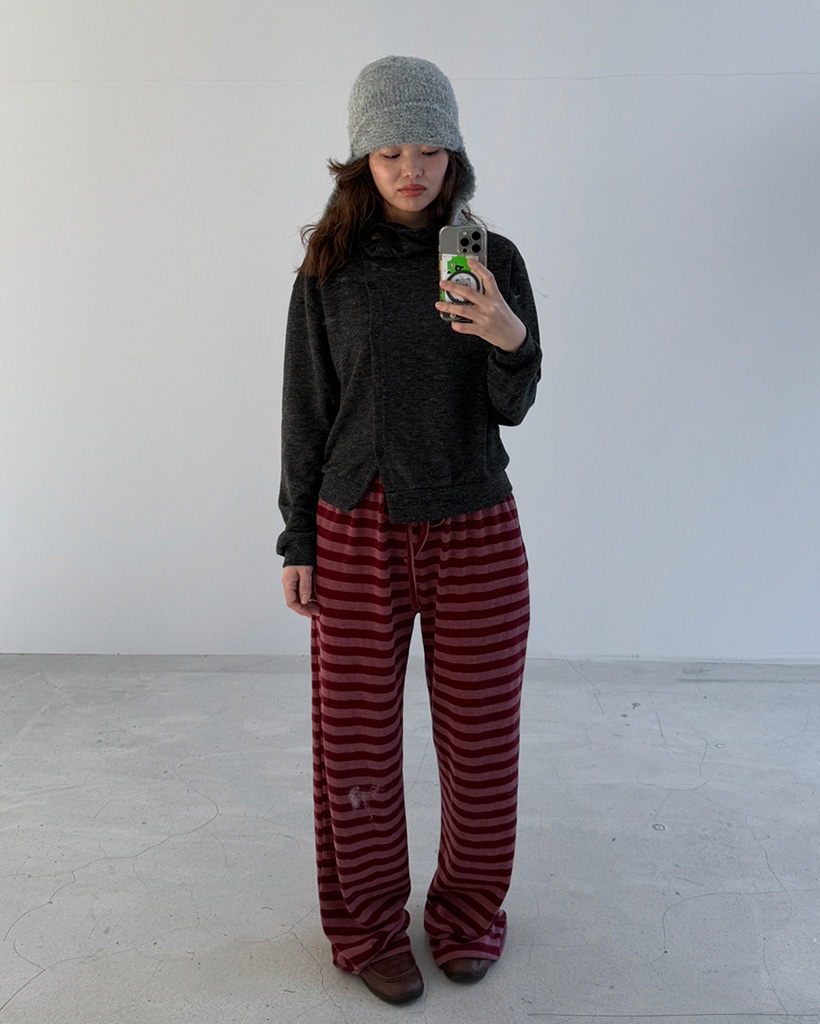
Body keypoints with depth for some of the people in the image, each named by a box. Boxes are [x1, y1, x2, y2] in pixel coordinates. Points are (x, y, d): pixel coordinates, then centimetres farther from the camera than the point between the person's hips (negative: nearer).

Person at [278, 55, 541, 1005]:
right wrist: (297, 541, 2)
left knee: (480, 737, 9)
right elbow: (306, 412, 4)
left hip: (475, 532, 1)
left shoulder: (493, 259, 2)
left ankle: (469, 915, 34)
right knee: (357, 739, 7)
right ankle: (369, 927, 29)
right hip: (359, 532, 0)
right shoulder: (330, 268, 2)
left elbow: (513, 407, 0)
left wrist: (510, 339, -21)